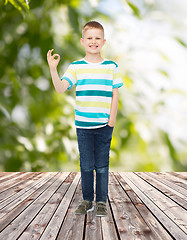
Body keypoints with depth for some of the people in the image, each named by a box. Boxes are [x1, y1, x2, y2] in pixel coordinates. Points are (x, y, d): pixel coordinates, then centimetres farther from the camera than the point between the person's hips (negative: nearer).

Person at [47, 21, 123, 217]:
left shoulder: (111, 67, 3)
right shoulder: (76, 67, 2)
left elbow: (115, 95, 4)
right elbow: (60, 88, -9)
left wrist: (112, 119, -3)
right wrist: (53, 69, -23)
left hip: (104, 125, 0)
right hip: (83, 125, 0)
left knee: (102, 166, 5)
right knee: (86, 165, 8)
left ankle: (101, 201, 17)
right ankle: (87, 200, 21)